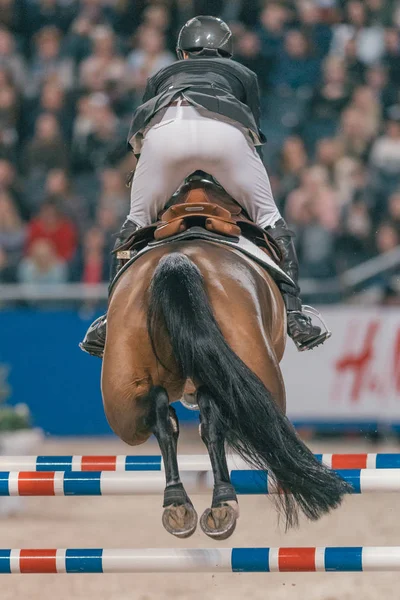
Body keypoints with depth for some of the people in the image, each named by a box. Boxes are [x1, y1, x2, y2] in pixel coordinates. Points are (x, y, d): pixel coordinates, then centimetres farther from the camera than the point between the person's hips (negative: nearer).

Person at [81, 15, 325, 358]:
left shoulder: (161, 78, 41)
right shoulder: (243, 75, 39)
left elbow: (139, 137, 34)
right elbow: (256, 136, 29)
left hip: (163, 129, 1)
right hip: (225, 129, -1)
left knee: (137, 222, 21)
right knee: (269, 219, 16)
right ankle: (294, 313, 4)